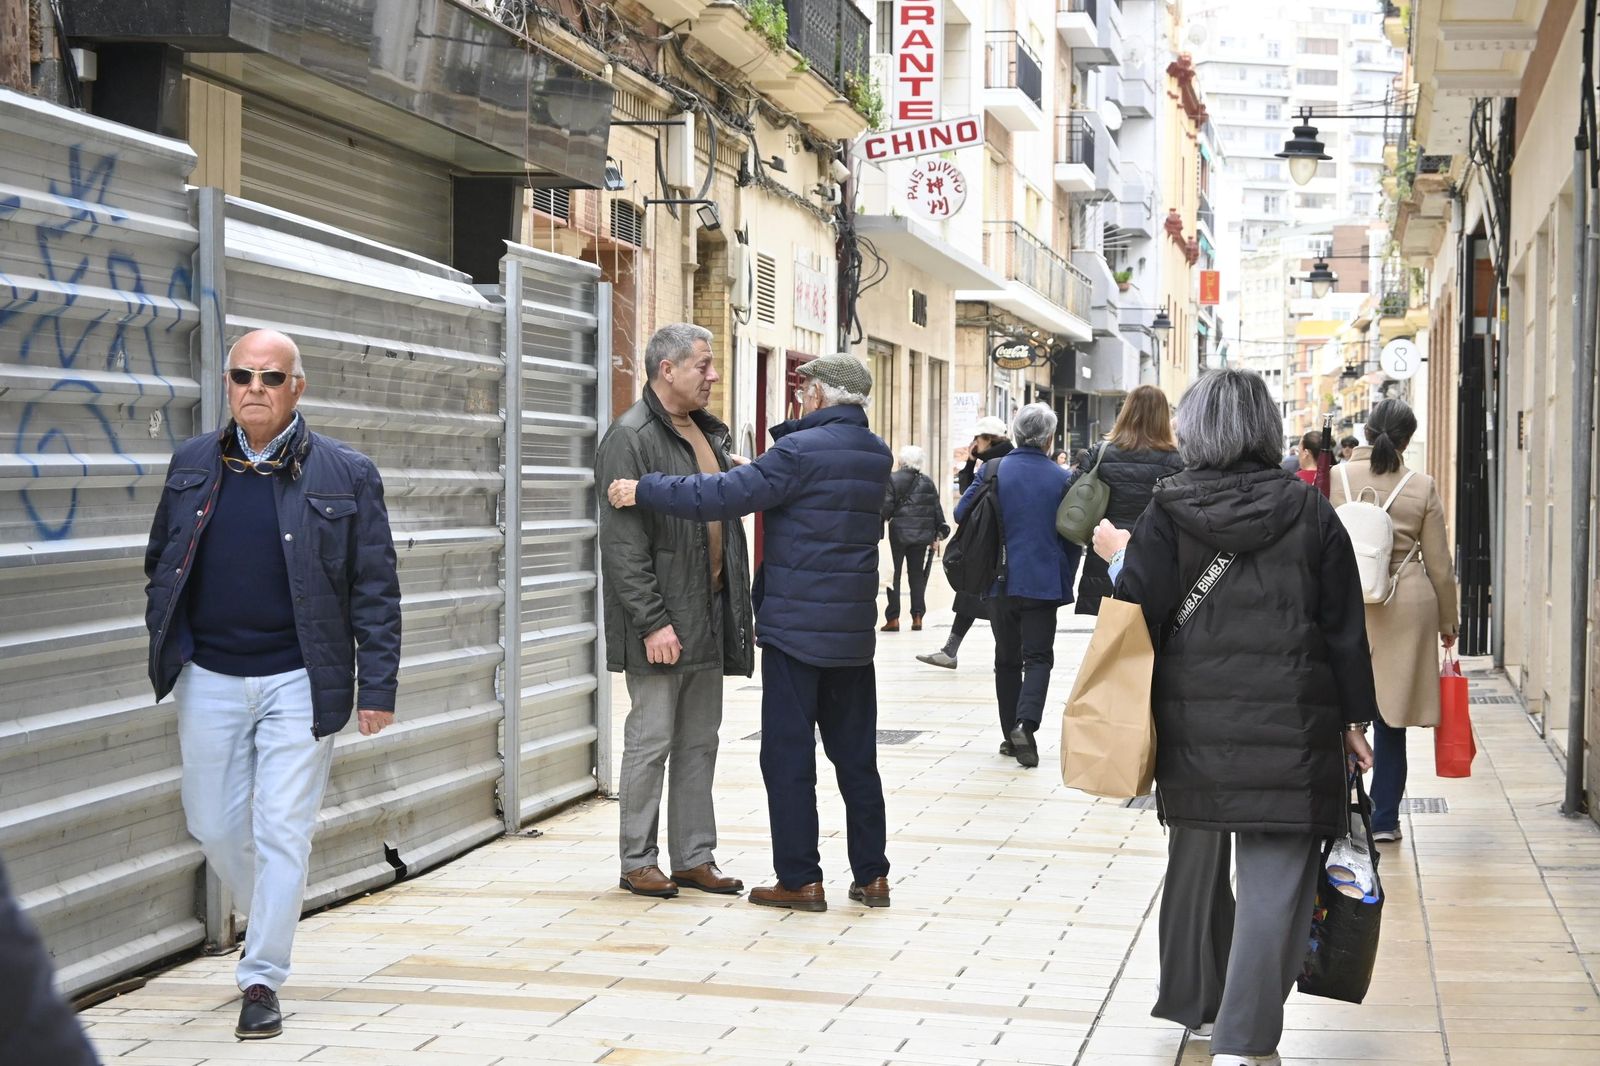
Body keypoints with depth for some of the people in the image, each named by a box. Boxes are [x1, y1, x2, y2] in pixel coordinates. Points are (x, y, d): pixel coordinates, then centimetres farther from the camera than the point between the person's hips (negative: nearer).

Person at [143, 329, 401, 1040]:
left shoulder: (345, 475, -4)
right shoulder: (192, 464, 5)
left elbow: (376, 590, -2)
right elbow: (160, 562, 16)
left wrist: (377, 687, -6)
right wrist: (165, 646, 7)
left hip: (299, 683, -3)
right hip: (208, 680, 4)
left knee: (282, 832, -3)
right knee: (214, 827, 11)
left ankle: (261, 980, 7)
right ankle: (271, 924, 38)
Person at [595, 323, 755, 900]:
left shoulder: (710, 433, 15)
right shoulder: (630, 438, -12)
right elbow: (623, 545, -17)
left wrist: (736, 605, 13)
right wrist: (652, 622, -21)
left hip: (708, 615, 8)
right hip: (661, 623, -8)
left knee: (700, 741, 12)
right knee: (651, 741, -1)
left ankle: (694, 857, 20)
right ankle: (637, 862, 9)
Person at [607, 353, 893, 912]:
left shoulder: (802, 451, -14)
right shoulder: (876, 455, 10)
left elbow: (726, 495, -19)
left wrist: (644, 490, -11)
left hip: (797, 629, -7)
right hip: (854, 632, 7)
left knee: (788, 756, 0)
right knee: (856, 755, 12)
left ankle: (800, 880, 2)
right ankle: (871, 874, 15)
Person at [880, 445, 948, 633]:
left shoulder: (892, 479, -7)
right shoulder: (928, 482, 5)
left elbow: (886, 506, -13)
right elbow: (937, 509, 7)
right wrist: (939, 533, 12)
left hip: (898, 534, -3)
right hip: (922, 535, 3)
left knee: (893, 575, 3)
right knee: (917, 575, 10)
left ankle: (893, 618, 0)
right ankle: (917, 616, 6)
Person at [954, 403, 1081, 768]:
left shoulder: (993, 471, -4)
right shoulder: (1063, 479, -5)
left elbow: (962, 512, -1)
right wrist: (1066, 581, 13)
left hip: (1000, 583, 2)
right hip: (1044, 583, -2)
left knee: (1006, 659, 14)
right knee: (1038, 656, 2)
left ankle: (1010, 733, 17)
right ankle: (1026, 723, -21)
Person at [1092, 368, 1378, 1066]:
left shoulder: (1169, 510, -3)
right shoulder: (1308, 510, -1)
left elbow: (1141, 608, -6)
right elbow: (1344, 626, 2)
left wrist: (1118, 557, 13)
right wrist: (1354, 720, 9)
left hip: (1191, 720, 2)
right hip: (1289, 722, -2)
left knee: (1195, 861, 20)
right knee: (1275, 879, -2)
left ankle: (1194, 1001, 35)